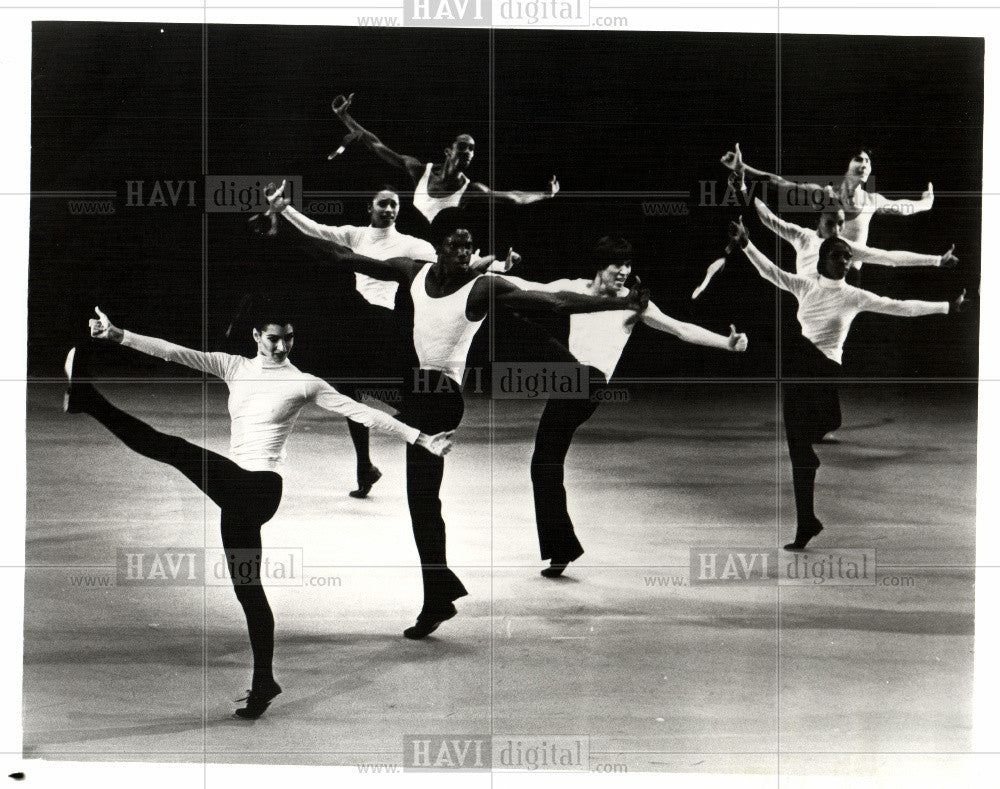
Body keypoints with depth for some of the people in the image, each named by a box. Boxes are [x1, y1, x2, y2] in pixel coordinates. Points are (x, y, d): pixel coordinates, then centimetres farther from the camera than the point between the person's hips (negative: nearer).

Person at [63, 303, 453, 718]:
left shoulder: (304, 383, 3)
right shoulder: (235, 367, 15)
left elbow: (361, 412, 2)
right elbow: (175, 353, 8)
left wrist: (419, 439, -4)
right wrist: (118, 336, -1)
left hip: (260, 486, -5)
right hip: (233, 482, 5)